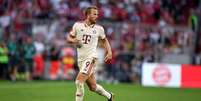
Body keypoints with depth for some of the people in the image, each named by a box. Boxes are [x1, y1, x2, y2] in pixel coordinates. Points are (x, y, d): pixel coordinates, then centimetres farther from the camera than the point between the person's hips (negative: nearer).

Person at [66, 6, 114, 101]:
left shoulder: (99, 29, 1)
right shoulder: (77, 25, 2)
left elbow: (104, 40, 18)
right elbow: (69, 38, 10)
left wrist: (109, 52, 3)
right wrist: (73, 40, -12)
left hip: (91, 58, -3)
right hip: (80, 59, 3)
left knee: (79, 82, -19)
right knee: (92, 87, 11)